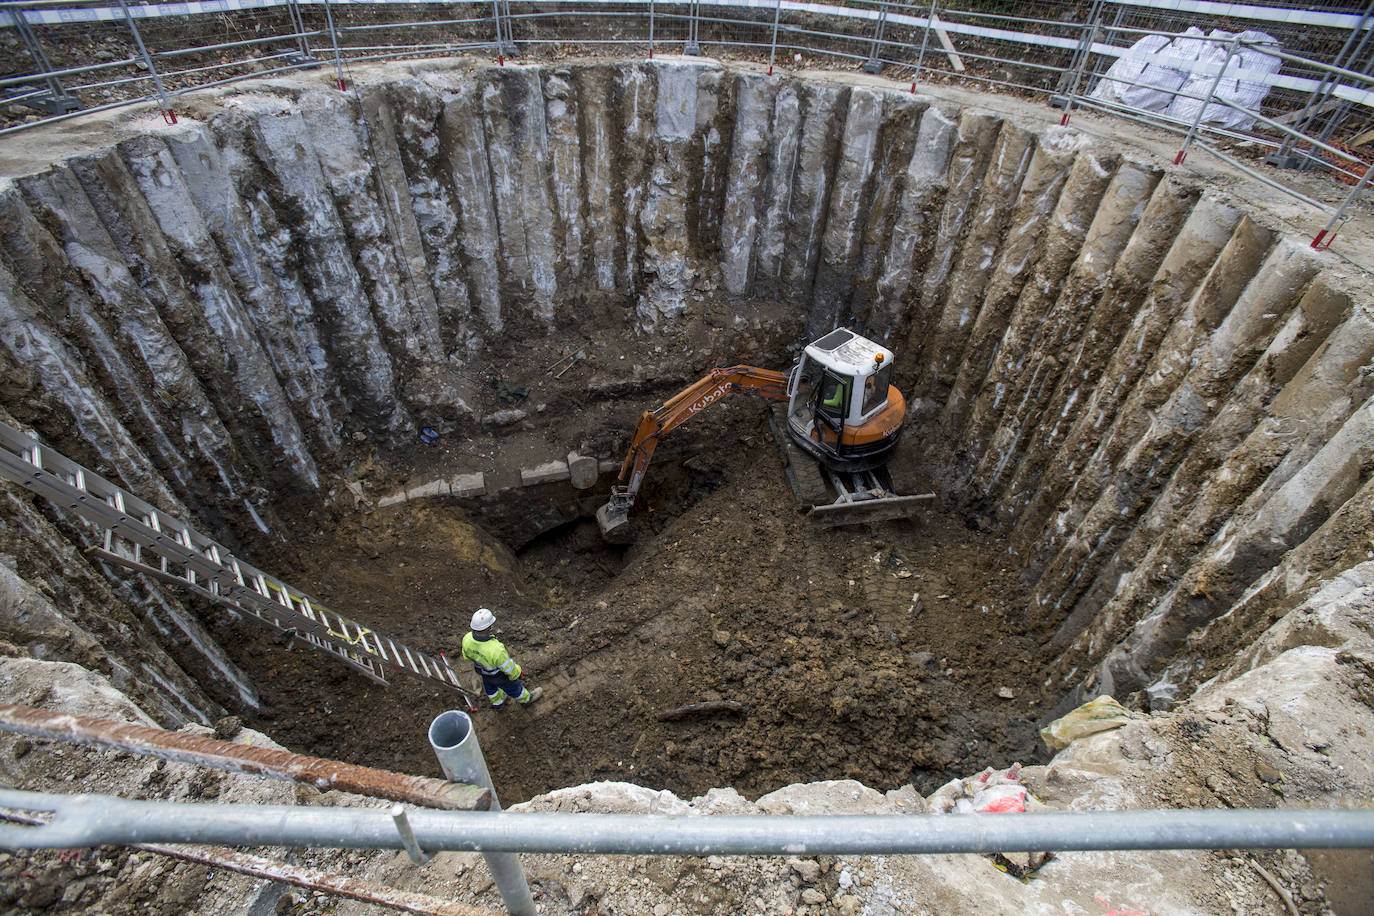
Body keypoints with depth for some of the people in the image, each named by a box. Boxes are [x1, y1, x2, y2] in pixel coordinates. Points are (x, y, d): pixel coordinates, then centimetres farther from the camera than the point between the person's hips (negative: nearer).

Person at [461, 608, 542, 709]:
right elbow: (509, 668, -29)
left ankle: (496, 702, 64)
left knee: (490, 686, 34)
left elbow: (467, 655, -8)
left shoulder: (467, 639, -33)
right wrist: (516, 672, -6)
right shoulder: (496, 650, -49)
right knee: (511, 686, 27)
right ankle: (525, 698, 56)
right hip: (498, 674, -4)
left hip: (482, 669, 5)